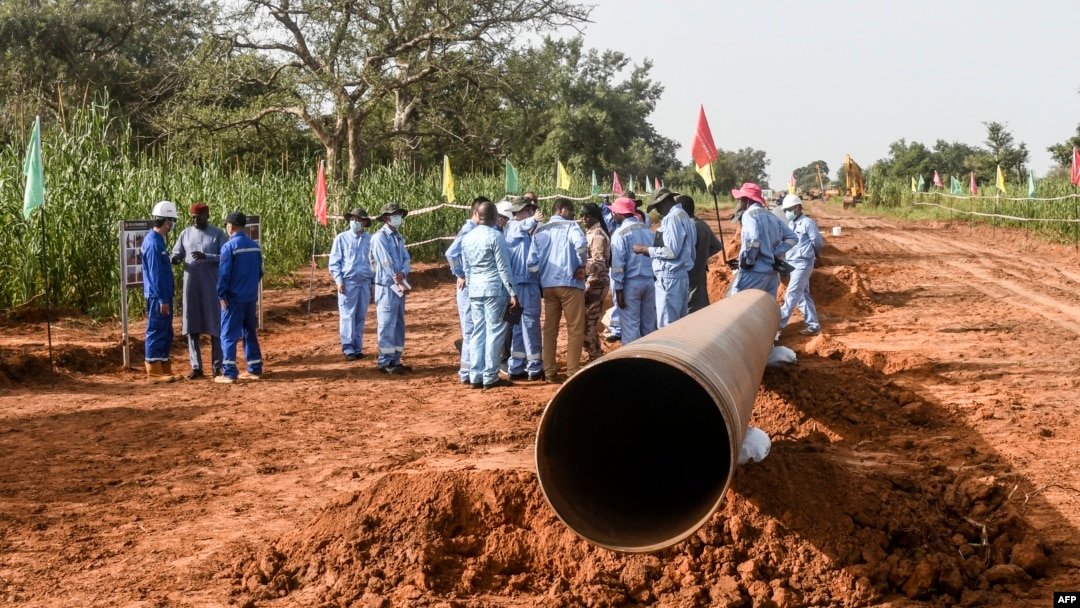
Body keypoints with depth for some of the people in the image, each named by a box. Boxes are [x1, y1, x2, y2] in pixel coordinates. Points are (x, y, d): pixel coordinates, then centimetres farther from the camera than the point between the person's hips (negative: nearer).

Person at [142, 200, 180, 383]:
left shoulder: (158, 240, 14)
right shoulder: (153, 242, -17)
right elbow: (155, 274, -20)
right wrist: (162, 300, -20)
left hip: (163, 295, 10)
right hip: (158, 297, -10)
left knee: (166, 334, 14)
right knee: (156, 332, -5)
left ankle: (164, 369, 20)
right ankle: (154, 372, -1)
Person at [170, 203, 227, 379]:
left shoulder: (218, 234, -2)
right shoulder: (186, 234, 8)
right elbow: (176, 255, 9)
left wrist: (206, 257, -22)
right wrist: (175, 259, -15)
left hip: (212, 287, -3)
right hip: (191, 287, 3)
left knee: (215, 325, 1)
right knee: (191, 326, 4)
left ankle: (217, 366, 9)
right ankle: (196, 367, 11)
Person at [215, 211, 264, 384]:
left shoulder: (229, 246, -13)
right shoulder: (255, 246, 6)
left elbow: (223, 273, -14)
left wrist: (221, 295, -7)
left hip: (234, 298, -6)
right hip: (251, 297, 6)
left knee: (229, 335, -1)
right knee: (250, 333, 15)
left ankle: (229, 373, -4)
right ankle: (255, 369, 17)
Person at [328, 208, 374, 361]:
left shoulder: (369, 239, 9)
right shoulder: (342, 238, 3)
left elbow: (374, 261, 16)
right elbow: (334, 262, 3)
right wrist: (339, 281, -7)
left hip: (365, 283, 3)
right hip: (348, 282, -3)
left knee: (361, 317, 5)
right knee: (347, 316, -5)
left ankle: (358, 348, 11)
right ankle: (348, 349, -3)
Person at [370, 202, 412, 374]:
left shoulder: (398, 237, 16)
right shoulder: (380, 237, -10)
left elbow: (407, 259, 7)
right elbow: (387, 263, -16)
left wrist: (403, 273, -15)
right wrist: (402, 283, -14)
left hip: (399, 287, 8)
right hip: (386, 287, -8)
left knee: (399, 325, 10)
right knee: (387, 325, -6)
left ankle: (395, 361, 16)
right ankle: (385, 363, -3)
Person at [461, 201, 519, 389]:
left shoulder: (467, 237, 10)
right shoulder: (495, 236, -10)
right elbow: (503, 267, -11)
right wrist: (512, 292, -9)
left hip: (474, 289, 6)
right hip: (494, 289, -6)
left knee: (478, 332, 10)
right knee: (495, 332, -1)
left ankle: (476, 376, 10)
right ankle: (490, 377, -1)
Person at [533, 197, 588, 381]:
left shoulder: (540, 231, 14)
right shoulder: (570, 226, -3)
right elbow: (581, 244, -23)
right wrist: (582, 265, -11)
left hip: (547, 285, 5)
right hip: (570, 283, -5)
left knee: (550, 329, 11)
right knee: (575, 329, 1)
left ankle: (549, 371, 10)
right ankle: (572, 371, -1)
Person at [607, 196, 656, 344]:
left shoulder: (620, 233, -11)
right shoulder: (648, 230, 9)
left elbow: (618, 264, -14)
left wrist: (618, 289, -11)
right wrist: (655, 279, 15)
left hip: (631, 283, -6)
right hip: (650, 281, 6)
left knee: (630, 325, 0)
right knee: (649, 324, 12)